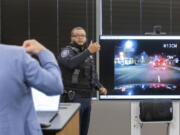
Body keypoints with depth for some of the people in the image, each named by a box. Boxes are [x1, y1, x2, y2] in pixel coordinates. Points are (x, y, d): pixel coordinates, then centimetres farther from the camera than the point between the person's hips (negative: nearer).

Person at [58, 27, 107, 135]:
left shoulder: (89, 55, 18)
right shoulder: (67, 51, -4)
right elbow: (70, 63, -27)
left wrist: (100, 87, 5)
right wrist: (89, 51, -31)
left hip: (87, 99, 7)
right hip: (74, 98, -7)